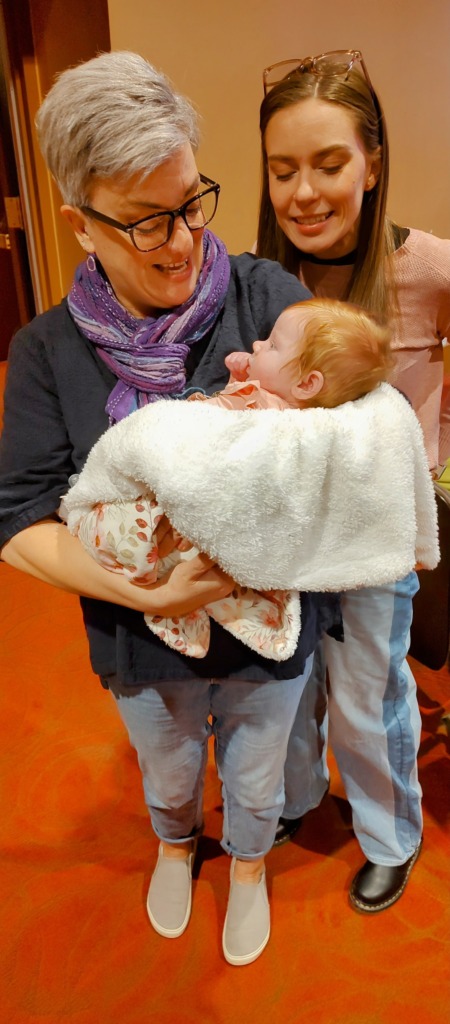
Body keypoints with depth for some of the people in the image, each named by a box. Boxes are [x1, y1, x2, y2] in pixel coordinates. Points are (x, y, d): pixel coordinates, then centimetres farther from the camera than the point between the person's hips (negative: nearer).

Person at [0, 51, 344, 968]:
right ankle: (175, 843, 68)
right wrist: (149, 591, -27)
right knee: (168, 773, 31)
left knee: (255, 780, 27)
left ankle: (249, 861, 63)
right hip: (144, 644, 1)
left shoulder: (264, 297, -15)